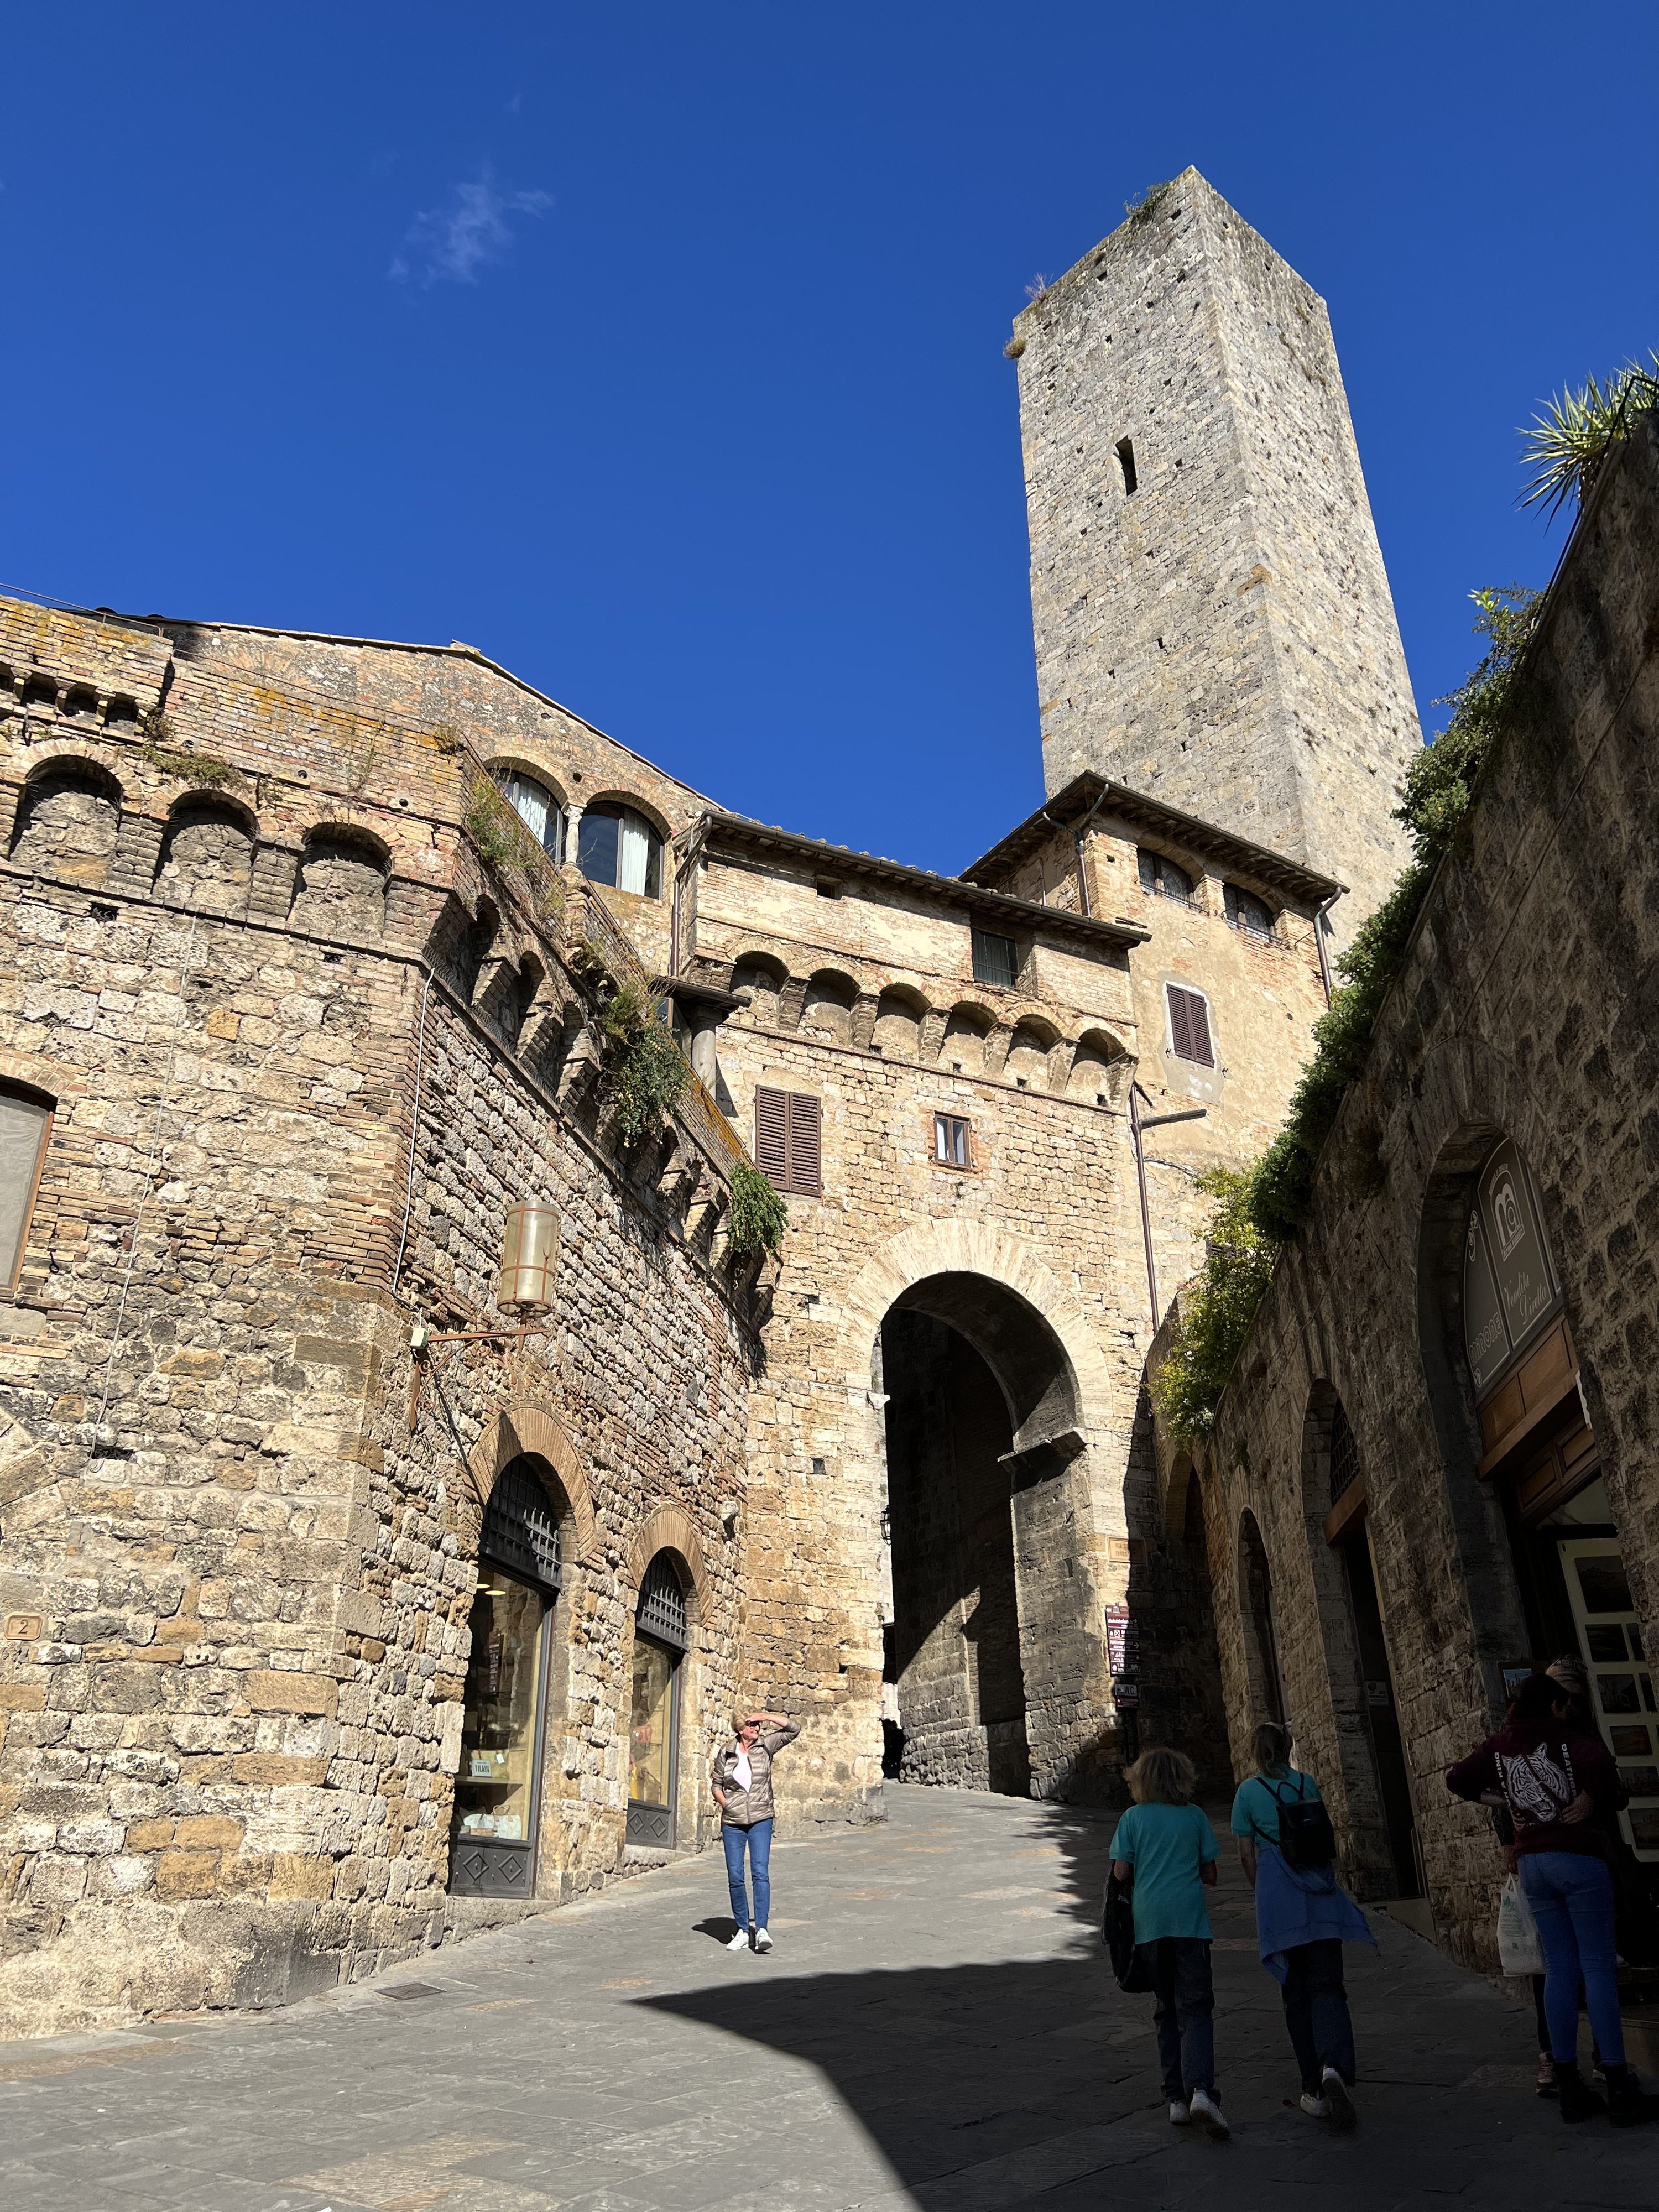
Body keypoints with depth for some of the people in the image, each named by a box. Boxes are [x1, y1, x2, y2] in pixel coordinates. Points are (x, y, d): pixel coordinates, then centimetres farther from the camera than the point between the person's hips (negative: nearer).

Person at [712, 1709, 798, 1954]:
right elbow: (717, 1785, 13)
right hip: (732, 1823, 1)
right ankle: (742, 1932, 14)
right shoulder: (725, 1754, 1)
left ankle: (762, 1929, -15)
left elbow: (794, 1729, -3)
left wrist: (767, 1717, -10)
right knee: (735, 1877, 1)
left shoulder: (767, 1745, 0)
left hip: (761, 1821, -1)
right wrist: (725, 1803, -4)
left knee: (760, 1872, -14)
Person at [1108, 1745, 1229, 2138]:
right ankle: (1200, 2089, -24)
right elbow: (1210, 1875, 9)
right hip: (1189, 1921, -1)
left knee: (1167, 2011, 13)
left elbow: (1120, 1873, 0)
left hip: (1148, 1922, 1)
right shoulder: (1195, 1816, 5)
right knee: (1195, 2008, -3)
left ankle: (1178, 2098, 9)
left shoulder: (1132, 1818, 4)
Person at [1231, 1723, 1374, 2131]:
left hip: (1277, 1894, -1)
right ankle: (1334, 2066, -26)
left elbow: (1247, 1856, 2)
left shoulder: (1248, 1792, 0)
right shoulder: (1307, 1784, 6)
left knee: (1297, 1993, 8)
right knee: (1327, 1985, -2)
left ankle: (1313, 2089, 8)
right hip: (1319, 1890, 1)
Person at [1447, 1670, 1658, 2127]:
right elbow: (1599, 1763, -24)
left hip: (1531, 1862, 5)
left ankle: (1570, 2089, 10)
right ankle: (1619, 2090, -2)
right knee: (1598, 1967, -2)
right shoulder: (1568, 1734, -3)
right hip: (1578, 1857, -5)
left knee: (1560, 1969, 9)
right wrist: (1596, 1801, -8)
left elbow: (1456, 1779, 13)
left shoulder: (1500, 1745, 12)